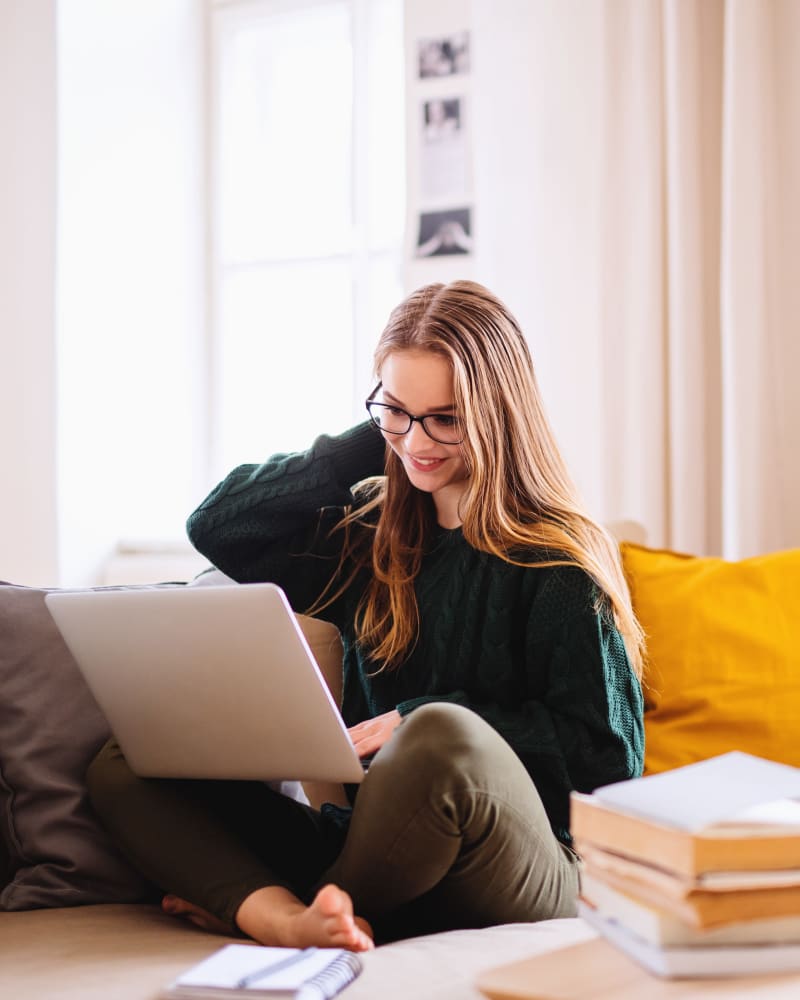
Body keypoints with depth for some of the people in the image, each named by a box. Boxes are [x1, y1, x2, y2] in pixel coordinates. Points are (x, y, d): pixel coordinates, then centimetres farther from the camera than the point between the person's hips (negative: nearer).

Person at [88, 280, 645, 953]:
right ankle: (292, 922, -31)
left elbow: (607, 752, -7)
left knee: (443, 735, -38)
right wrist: (374, 442, 7)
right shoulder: (369, 540, 14)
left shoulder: (556, 558, -3)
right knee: (123, 768, -5)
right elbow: (217, 526, 12)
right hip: (368, 854, 6)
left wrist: (419, 723, -13)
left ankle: (245, 905, -13)